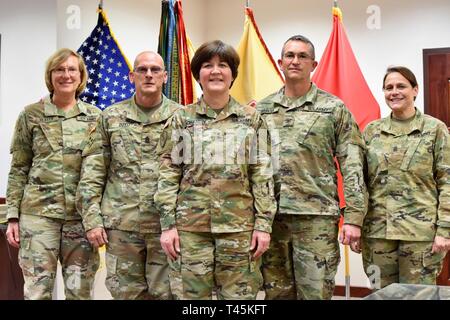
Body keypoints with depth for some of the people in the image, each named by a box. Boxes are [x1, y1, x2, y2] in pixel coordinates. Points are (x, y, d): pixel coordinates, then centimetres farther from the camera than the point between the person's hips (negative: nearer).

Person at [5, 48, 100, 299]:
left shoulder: (95, 117, 7)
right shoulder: (31, 115, 4)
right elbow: (19, 169, 5)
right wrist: (13, 216, -1)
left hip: (82, 216, 1)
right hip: (38, 213, -1)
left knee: (81, 292, 6)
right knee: (37, 292, 0)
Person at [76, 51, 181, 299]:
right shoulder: (111, 117, 6)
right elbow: (92, 174, 4)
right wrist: (92, 220, -3)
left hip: (167, 224, -1)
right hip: (120, 224, 1)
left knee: (166, 293, 5)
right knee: (125, 292, 10)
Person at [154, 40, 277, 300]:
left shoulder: (251, 119, 5)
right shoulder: (182, 119, 5)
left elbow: (263, 176, 3)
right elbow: (168, 175, 3)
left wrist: (264, 224, -3)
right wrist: (168, 224, -3)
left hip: (239, 226, 0)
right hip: (190, 225, 0)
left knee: (239, 295, 4)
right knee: (191, 294, 6)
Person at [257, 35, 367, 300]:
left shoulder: (334, 109, 2)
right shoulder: (261, 109, 11)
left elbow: (353, 167, -2)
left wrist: (354, 217, -9)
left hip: (317, 217, -3)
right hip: (270, 216, 3)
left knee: (316, 293, 1)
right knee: (276, 292, 11)